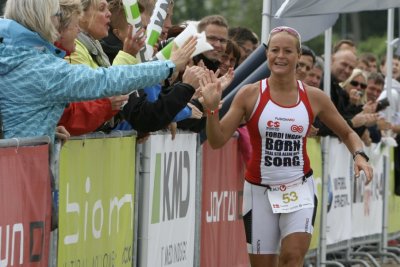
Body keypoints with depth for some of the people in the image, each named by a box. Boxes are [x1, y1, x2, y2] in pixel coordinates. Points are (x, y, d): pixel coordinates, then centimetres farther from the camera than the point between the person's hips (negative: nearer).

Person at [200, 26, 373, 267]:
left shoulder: (315, 98, -1)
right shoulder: (250, 95, -5)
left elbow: (347, 133, 11)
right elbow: (217, 141, -5)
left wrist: (359, 155, -9)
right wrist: (212, 108, -22)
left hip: (299, 190, 0)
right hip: (260, 191, 0)